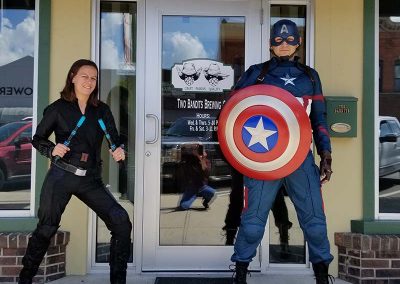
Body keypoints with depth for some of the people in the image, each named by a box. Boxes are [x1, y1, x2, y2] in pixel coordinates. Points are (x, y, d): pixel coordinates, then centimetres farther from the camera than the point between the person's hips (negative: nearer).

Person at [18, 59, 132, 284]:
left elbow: (115, 141, 11)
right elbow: (38, 139, 6)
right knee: (46, 229, 3)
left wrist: (119, 152, -12)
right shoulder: (58, 108, 1)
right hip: (61, 176, -2)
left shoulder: (102, 110, 9)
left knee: (122, 222, -10)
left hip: (91, 180, 3)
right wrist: (52, 149, -15)